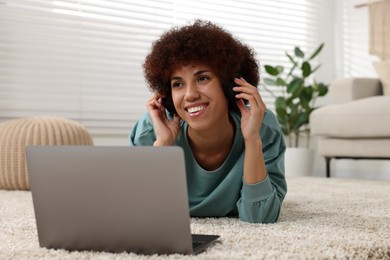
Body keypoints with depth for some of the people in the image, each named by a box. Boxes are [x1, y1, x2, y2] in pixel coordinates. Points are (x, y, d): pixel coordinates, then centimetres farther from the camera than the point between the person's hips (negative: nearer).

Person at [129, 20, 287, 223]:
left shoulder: (264, 128, -37)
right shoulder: (150, 131, -36)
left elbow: (259, 218, -39)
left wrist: (253, 139, -50)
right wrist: (162, 143, -49)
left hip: (232, 210, 0)